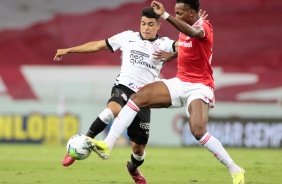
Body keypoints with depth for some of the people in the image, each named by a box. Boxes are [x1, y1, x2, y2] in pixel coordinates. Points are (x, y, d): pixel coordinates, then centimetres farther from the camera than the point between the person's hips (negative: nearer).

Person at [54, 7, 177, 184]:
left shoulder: (164, 44, 5)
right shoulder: (128, 37, 8)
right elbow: (98, 45, 14)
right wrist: (68, 50, 16)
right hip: (124, 88, -1)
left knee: (139, 147, 3)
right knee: (113, 109, -39)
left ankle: (134, 169, 39)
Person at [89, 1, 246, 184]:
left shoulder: (203, 26, -16)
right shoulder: (186, 28, 10)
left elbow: (193, 33, -43)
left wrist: (165, 15, -50)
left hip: (199, 87, -8)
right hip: (179, 83, 8)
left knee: (198, 131, -28)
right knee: (138, 97, -9)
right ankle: (107, 145, -13)